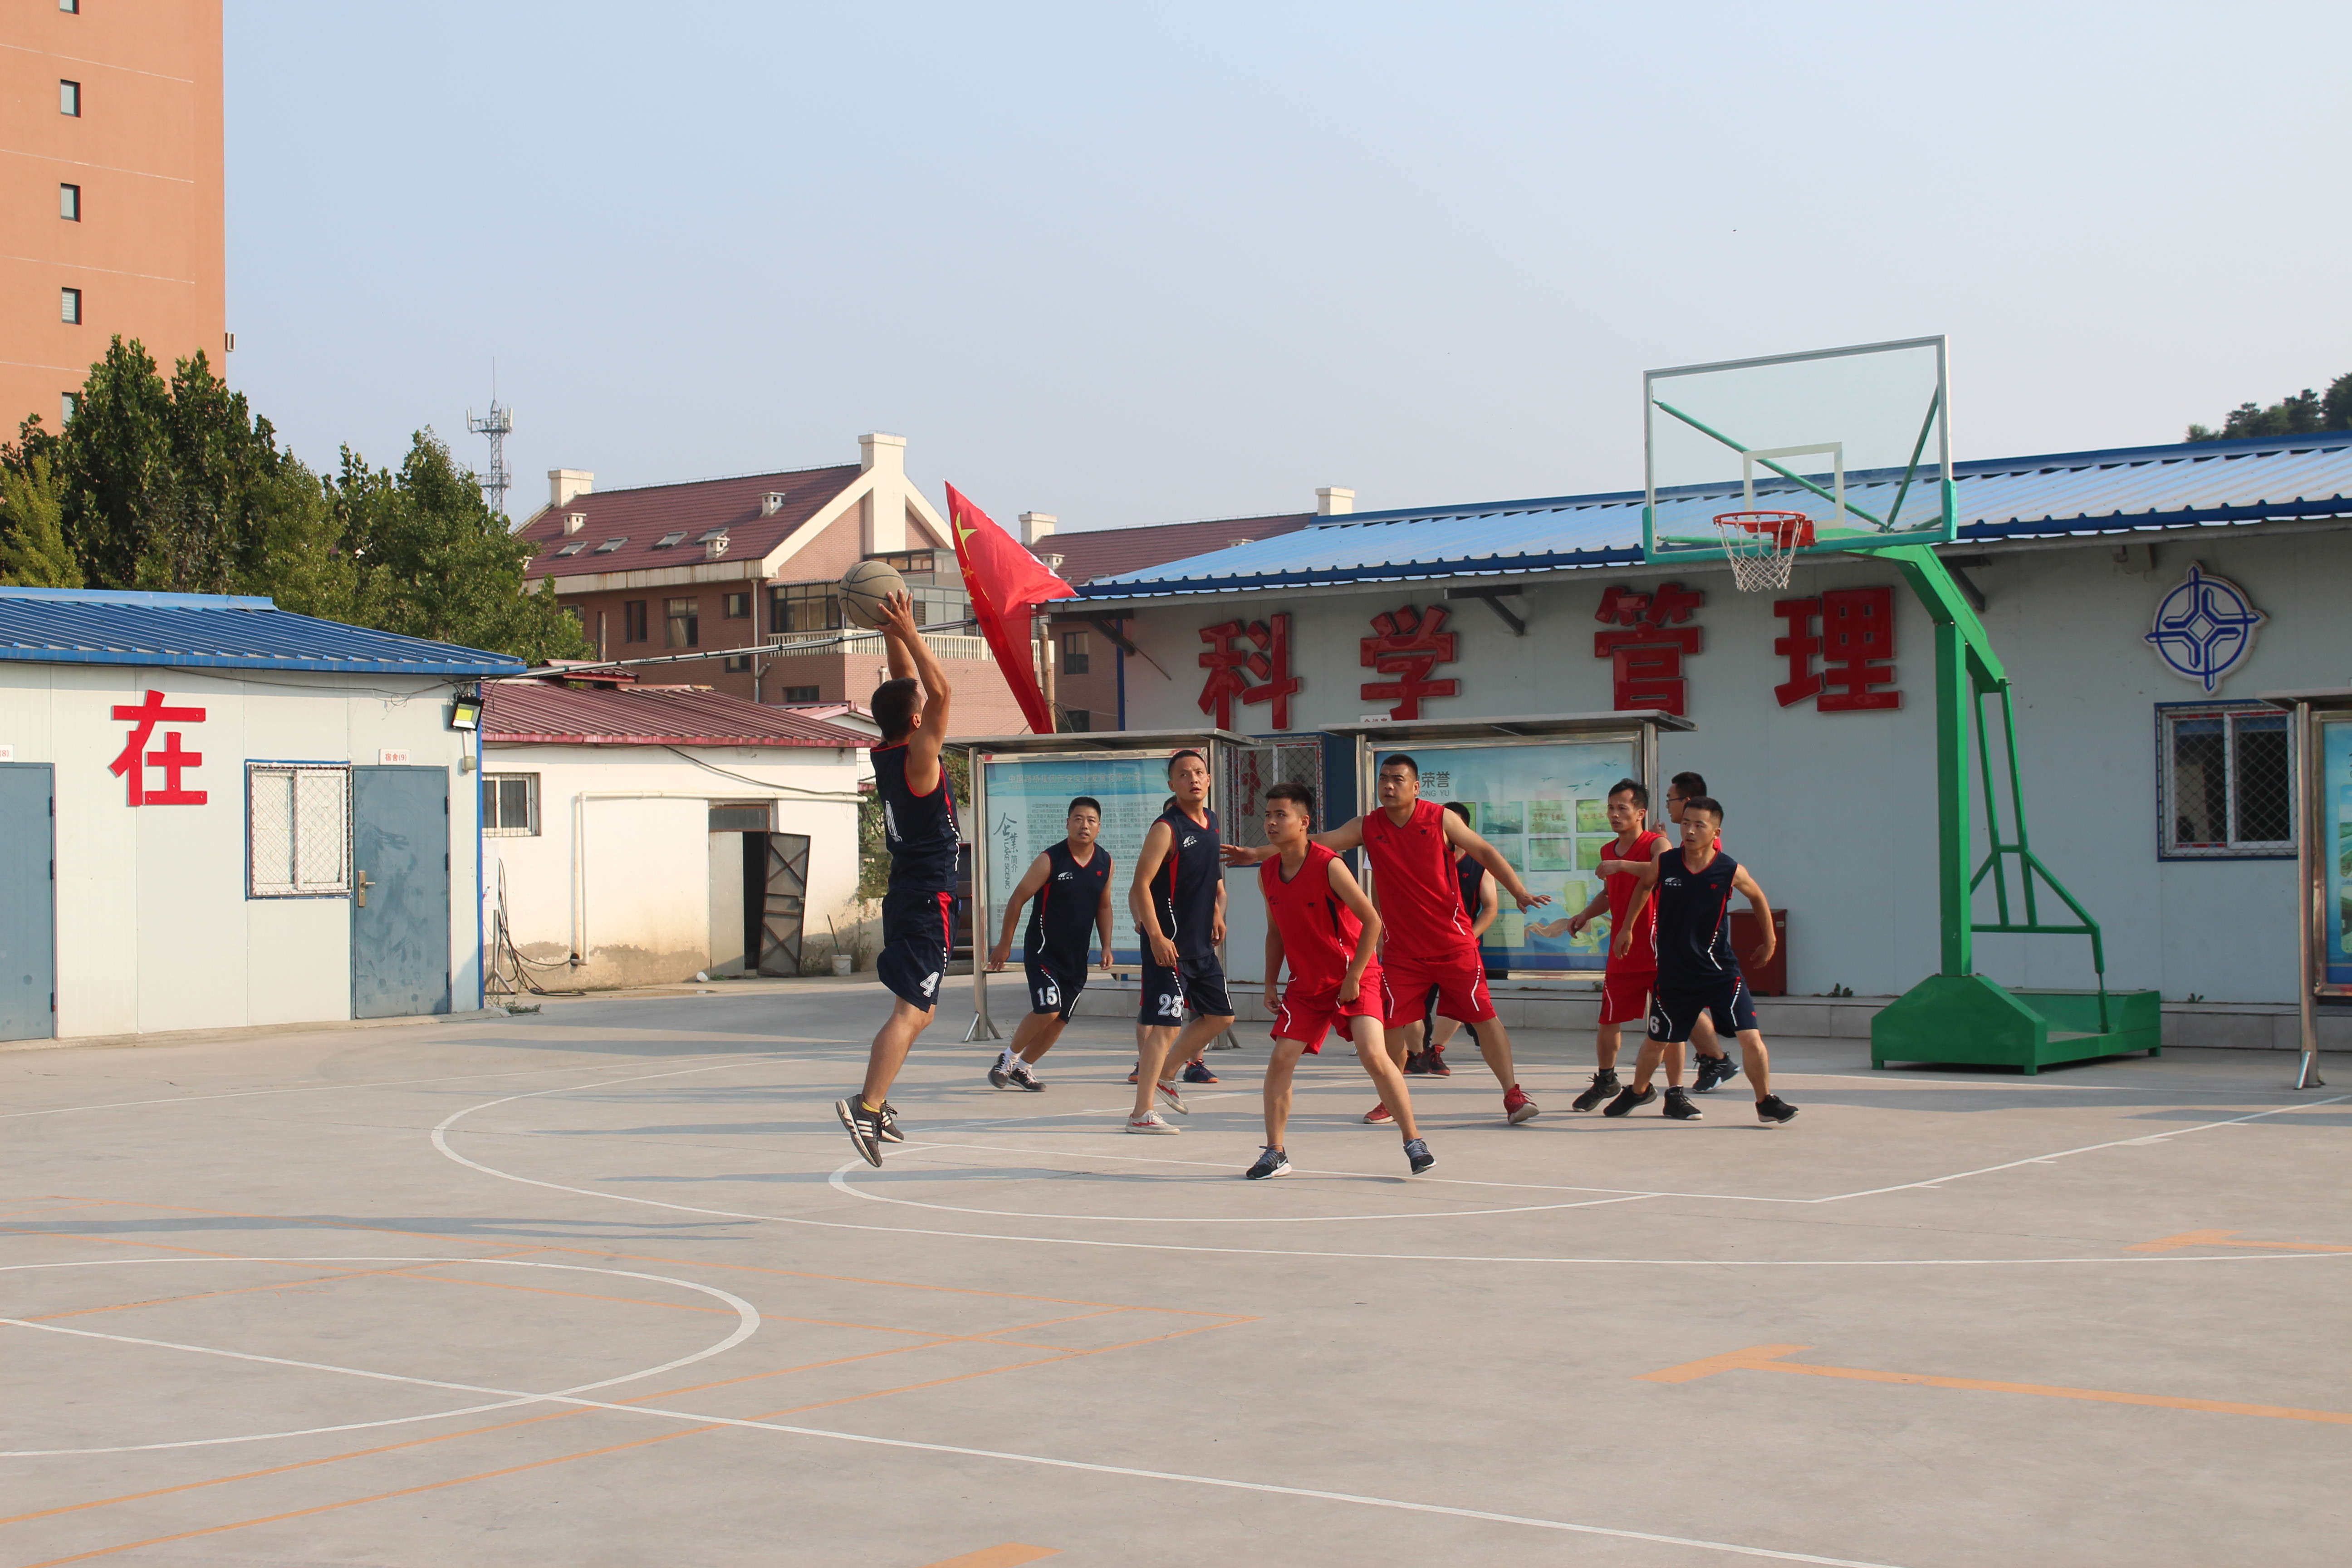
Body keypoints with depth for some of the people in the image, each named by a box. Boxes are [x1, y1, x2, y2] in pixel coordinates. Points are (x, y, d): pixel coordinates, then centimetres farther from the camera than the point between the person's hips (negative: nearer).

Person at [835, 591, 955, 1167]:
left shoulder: (885, 755, 7)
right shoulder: (918, 759, -14)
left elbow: (911, 687, 18)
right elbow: (941, 691, -21)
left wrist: (896, 635, 10)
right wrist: (907, 632, -18)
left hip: (907, 896, 9)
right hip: (929, 901, -9)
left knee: (919, 1009, 19)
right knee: (910, 1009, -15)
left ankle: (876, 1101, 18)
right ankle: (868, 1106, -25)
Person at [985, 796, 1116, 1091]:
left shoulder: (1105, 863, 3)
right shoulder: (1050, 860, -13)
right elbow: (1018, 899, -6)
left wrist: (1106, 946, 8)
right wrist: (1004, 944, -3)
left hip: (1077, 956, 6)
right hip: (1043, 952, -6)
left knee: (1059, 1020, 7)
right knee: (1048, 1010, -17)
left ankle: (1022, 1068, 25)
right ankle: (1008, 1057, 6)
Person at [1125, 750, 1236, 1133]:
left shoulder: (1211, 822, 10)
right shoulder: (1166, 829, -15)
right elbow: (1141, 885, -19)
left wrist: (1217, 911, 19)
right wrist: (1156, 936, -24)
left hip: (1202, 943, 9)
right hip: (1169, 944, -9)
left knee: (1220, 1016, 15)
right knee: (1164, 1024, -10)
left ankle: (1163, 1078, 28)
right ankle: (1142, 1113, -6)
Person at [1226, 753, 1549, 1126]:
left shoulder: (1441, 820, -5)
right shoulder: (1367, 827, 0)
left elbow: (1485, 852, 0)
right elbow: (1317, 843, -4)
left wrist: (1519, 892, -9)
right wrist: (1257, 854, -11)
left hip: (1453, 944, -2)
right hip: (1402, 949, 2)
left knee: (1483, 1015, -4)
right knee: (1390, 1021, -1)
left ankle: (1512, 1094, 3)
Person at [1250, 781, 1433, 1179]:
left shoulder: (1329, 866, -20)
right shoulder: (1267, 873, 0)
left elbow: (1372, 921, -16)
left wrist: (1354, 978, -16)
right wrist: (1270, 985, 8)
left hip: (1354, 979, -6)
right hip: (1305, 984, 6)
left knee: (1374, 1056, -18)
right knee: (1280, 1060, -5)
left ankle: (1414, 1143, -6)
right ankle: (1275, 1154, 7)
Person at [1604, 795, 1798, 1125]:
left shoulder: (1731, 871, -11)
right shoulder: (1663, 865, -8)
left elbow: (1758, 898, 10)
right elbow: (1644, 886, 16)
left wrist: (1769, 942, 19)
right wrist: (1628, 927, 23)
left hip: (1720, 971, -1)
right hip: (1674, 971, 2)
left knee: (1751, 1037, -12)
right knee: (1656, 1041, 14)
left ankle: (1766, 1102, 5)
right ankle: (1638, 1091, 41)